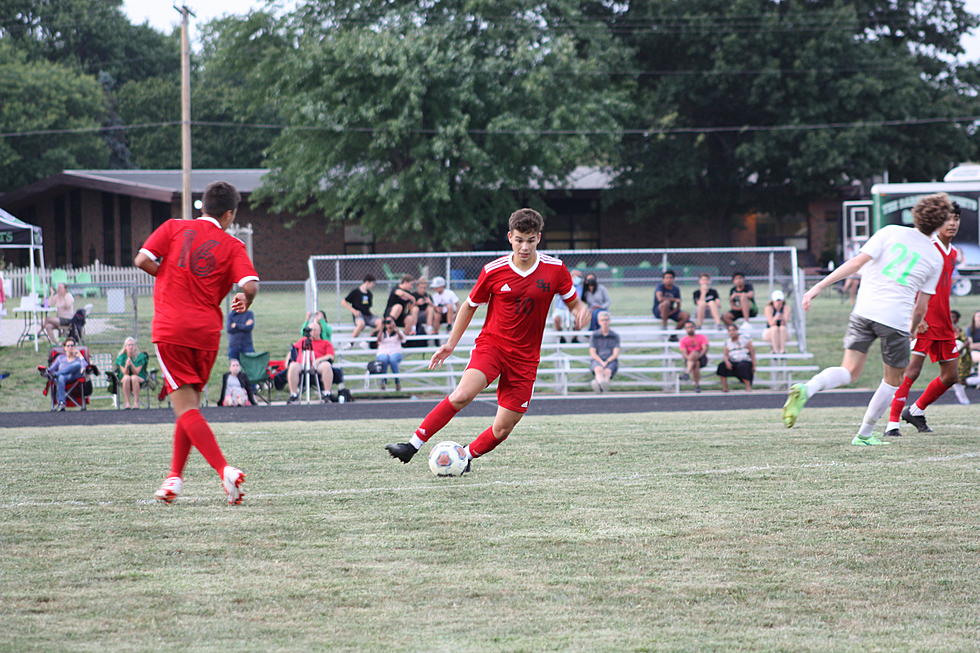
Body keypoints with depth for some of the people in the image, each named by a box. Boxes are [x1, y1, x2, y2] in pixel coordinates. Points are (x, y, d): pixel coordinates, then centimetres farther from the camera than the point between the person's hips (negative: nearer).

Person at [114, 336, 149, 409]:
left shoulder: (140, 356, -7)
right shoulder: (121, 357, -4)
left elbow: (136, 372, -14)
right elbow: (125, 373, -11)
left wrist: (131, 363, -30)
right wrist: (127, 364, -31)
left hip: (139, 379, -1)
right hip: (123, 380, 1)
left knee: (134, 377, -36)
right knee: (127, 378, -35)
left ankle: (136, 402, -33)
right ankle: (127, 403, -33)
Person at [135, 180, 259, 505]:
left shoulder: (174, 228, 6)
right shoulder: (232, 246, 5)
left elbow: (143, 260, -2)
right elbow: (250, 286, -9)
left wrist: (168, 275, 14)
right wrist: (244, 303, 12)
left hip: (170, 330, -2)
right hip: (206, 332, 2)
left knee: (186, 409, -7)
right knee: (190, 407, 19)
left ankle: (225, 470, -24)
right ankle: (174, 478, 22)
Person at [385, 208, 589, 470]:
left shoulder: (555, 269, -3)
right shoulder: (493, 271, -4)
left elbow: (573, 302, 10)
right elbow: (470, 305, 11)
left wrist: (580, 310, -15)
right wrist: (451, 343, 10)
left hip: (525, 357, 2)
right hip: (491, 343, -2)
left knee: (503, 428, -3)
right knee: (463, 394, -28)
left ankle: (466, 455, 24)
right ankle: (413, 445, -25)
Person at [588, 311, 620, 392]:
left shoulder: (615, 336, 9)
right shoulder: (595, 335, 9)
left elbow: (616, 354, 0)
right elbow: (592, 353, 1)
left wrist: (606, 362, -16)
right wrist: (601, 362, -16)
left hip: (611, 361, 1)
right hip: (597, 361, -1)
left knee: (607, 371, -37)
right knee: (599, 370, -38)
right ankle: (603, 385, -68)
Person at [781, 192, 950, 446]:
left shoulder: (891, 233, 5)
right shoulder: (936, 258, 8)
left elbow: (856, 263, -5)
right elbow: (921, 307, 9)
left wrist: (819, 287, -5)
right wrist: (912, 330, 29)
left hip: (865, 311, 1)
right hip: (896, 319, -1)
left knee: (849, 371, 5)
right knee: (893, 381, 20)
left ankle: (806, 390, -23)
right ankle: (864, 434, 23)